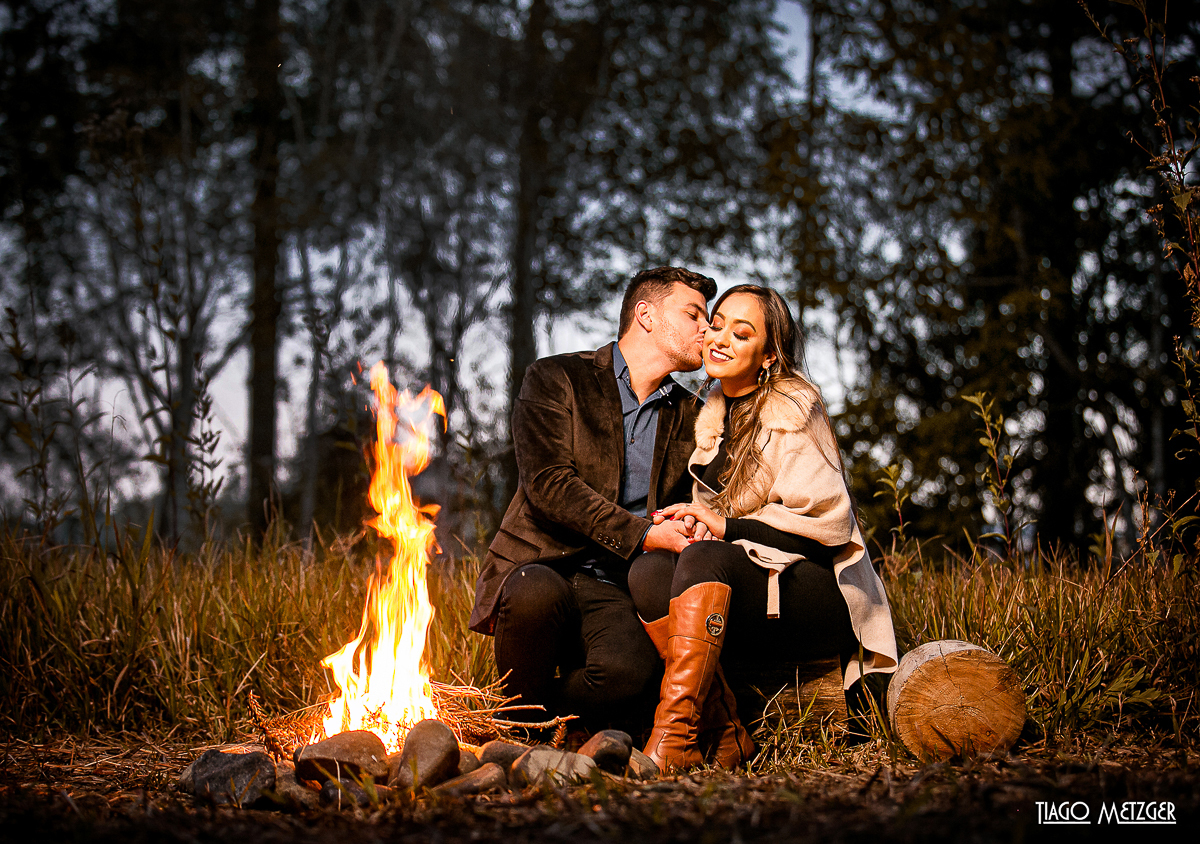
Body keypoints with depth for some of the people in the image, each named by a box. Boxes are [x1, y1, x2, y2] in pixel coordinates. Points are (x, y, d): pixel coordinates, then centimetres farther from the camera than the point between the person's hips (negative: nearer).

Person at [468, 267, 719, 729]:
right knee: (539, 593, -40)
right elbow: (548, 484, -9)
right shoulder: (555, 379, 4)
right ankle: (520, 729, -12)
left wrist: (693, 529, -3)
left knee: (629, 672, -33)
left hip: (614, 588, 2)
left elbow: (692, 510, 23)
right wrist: (641, 535, -18)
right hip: (537, 566, -2)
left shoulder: (691, 418, 18)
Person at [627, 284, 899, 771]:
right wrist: (696, 524, -4)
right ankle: (728, 736, -24)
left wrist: (727, 527, -15)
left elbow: (828, 522, -13)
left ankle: (672, 741, -41)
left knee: (703, 560, -33)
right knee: (647, 572, -21)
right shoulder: (714, 417, 16)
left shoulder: (792, 408, -6)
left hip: (824, 596, -7)